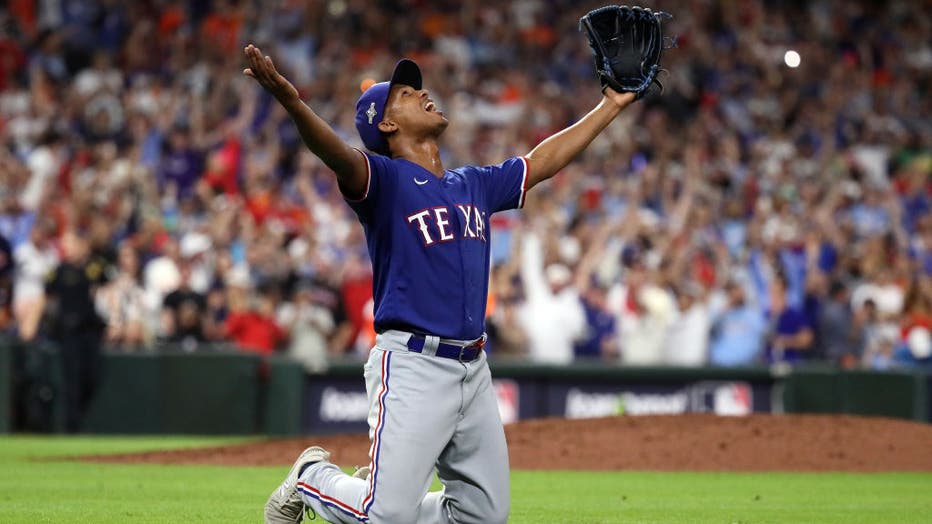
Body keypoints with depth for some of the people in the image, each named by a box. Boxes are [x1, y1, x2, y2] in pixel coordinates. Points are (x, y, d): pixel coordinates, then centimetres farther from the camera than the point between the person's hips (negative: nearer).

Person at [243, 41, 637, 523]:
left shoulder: (474, 185, 18)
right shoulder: (384, 178, -4)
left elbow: (544, 161, 28)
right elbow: (339, 156, -23)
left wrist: (612, 105, 31)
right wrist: (292, 104, -43)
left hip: (474, 370, 7)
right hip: (412, 364, -7)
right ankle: (311, 479, 15)